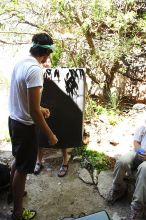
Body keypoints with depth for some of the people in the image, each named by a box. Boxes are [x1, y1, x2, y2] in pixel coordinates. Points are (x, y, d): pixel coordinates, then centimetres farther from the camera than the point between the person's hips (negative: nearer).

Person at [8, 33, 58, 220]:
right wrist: (50, 134, -18)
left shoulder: (20, 63, 4)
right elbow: (33, 111, -27)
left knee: (17, 161, 27)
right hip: (24, 125, -9)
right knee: (22, 169, 7)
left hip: (13, 120, 9)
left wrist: (39, 108, 22)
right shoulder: (35, 69, -25)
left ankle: (13, 192, 49)